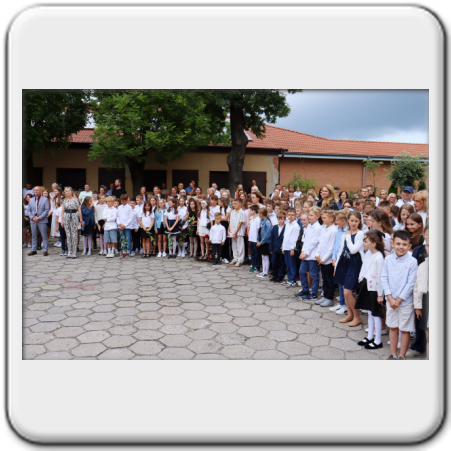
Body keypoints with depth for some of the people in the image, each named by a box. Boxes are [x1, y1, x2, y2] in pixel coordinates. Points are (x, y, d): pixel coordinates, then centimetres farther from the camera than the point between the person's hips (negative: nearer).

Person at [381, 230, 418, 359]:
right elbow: (384, 278, -1)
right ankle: (393, 354, 28)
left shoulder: (412, 262, -11)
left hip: (406, 301, -3)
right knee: (393, 328, 14)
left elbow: (411, 283, -11)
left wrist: (399, 300, -11)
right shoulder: (388, 259, -2)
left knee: (405, 329, 9)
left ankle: (402, 356, 24)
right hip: (390, 300, 3)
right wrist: (390, 298, -9)